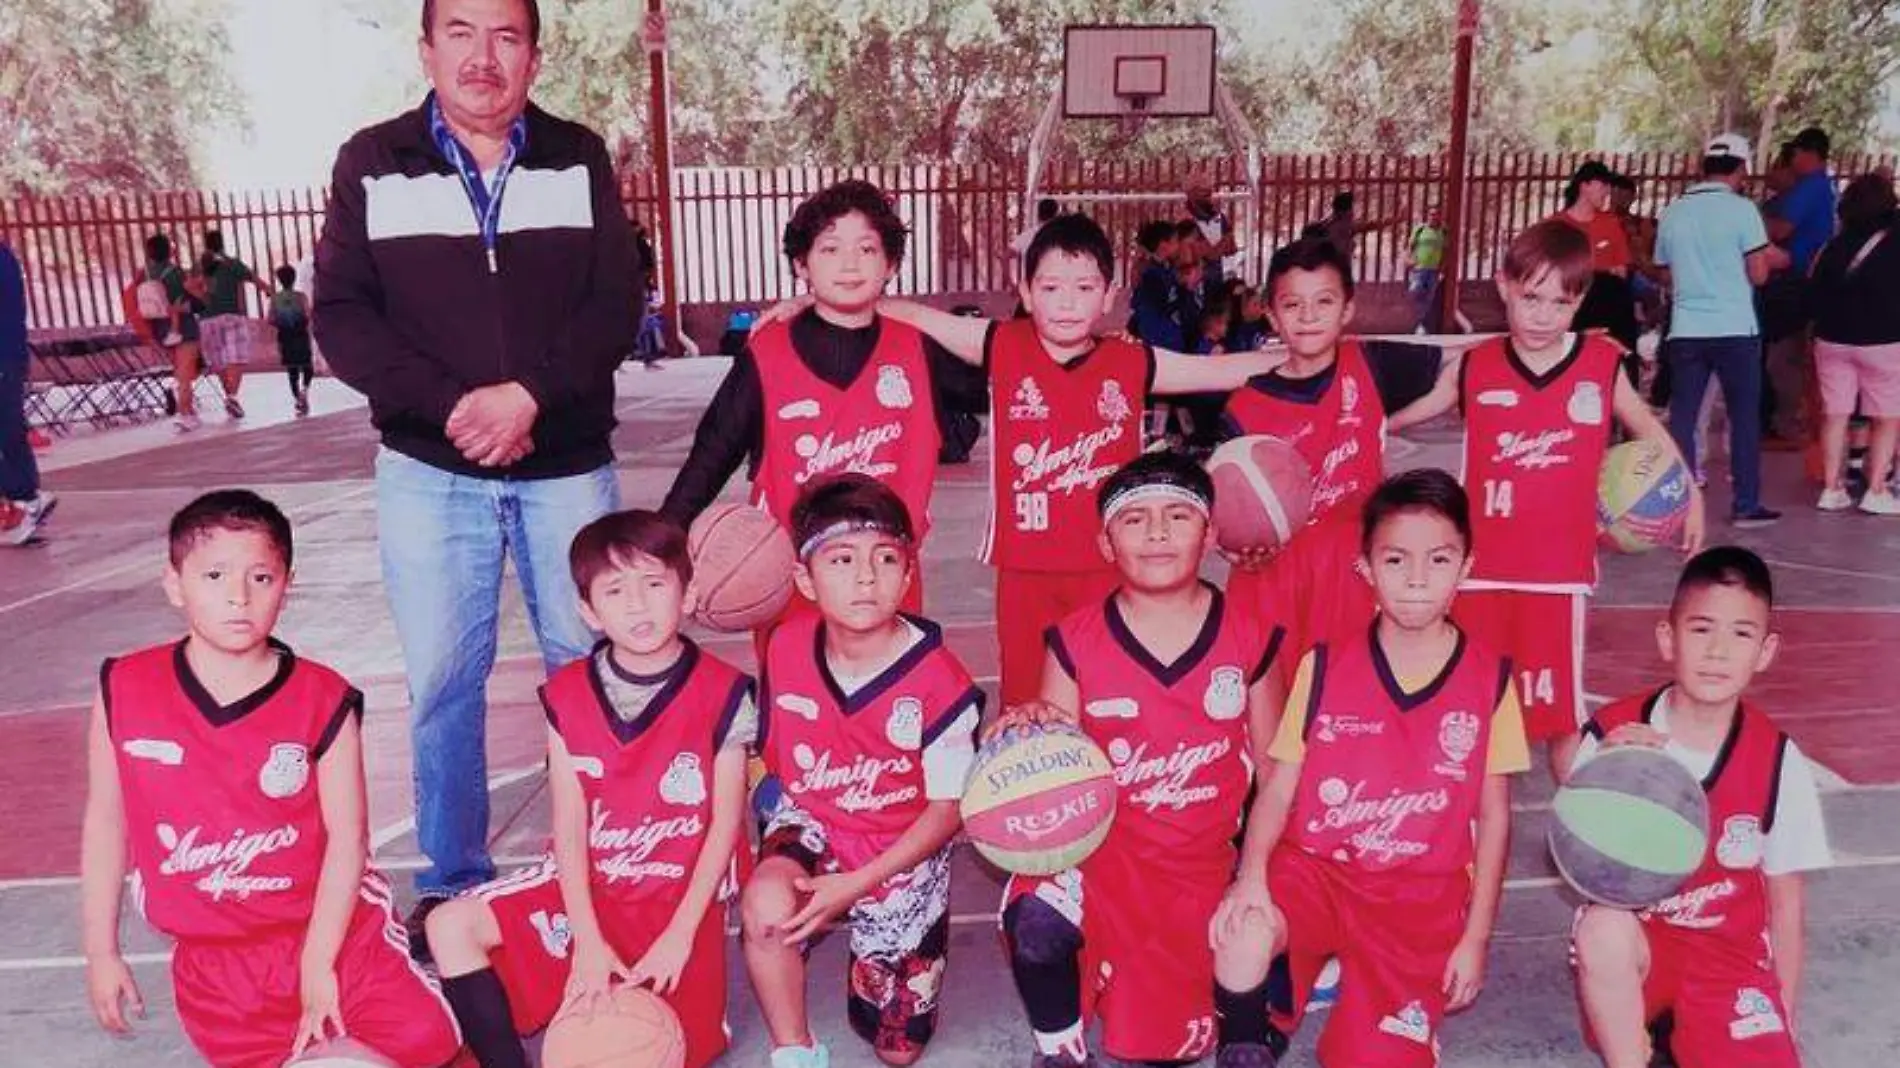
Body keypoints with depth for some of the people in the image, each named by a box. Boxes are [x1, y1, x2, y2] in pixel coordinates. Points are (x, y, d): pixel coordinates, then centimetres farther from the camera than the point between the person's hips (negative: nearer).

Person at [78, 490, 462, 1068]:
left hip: (328, 927, -2)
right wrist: (101, 951, 9)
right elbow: (105, 821, 5)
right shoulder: (125, 691, -6)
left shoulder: (323, 701, -12)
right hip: (213, 958, 2)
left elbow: (347, 836, -8)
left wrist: (318, 965, -11)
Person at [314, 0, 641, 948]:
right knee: (442, 681, 5)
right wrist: (451, 403, -16)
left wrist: (530, 394, -17)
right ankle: (450, 882, 22)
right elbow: (340, 314, -2)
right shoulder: (371, 164, 3)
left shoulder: (581, 160, 4)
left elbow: (615, 306, -2)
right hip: (428, 469, 0)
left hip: (568, 463, 1)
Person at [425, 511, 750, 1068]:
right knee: (451, 926, -10)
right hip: (586, 886, 3)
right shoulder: (569, 696, -3)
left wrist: (679, 937, -13)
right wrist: (587, 941, -12)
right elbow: (569, 827, -5)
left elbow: (725, 825, -8)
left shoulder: (722, 694, -11)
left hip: (681, 899, -3)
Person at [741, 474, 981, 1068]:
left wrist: (857, 884, -20)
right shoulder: (785, 648, -12)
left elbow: (948, 808, -15)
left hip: (901, 854, -1)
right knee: (765, 906, -35)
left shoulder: (939, 680, -23)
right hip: (810, 825, 2)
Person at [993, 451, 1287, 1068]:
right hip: (1103, 848, -1)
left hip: (1210, 861, 2)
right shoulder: (1076, 642, -5)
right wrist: (1033, 729, -23)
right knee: (1036, 926, -31)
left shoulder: (1249, 638, -2)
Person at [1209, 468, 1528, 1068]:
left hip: (1423, 898, 1)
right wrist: (1251, 875, -18)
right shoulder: (1324, 667, -1)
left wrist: (1475, 936, 3)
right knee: (1242, 934, -31)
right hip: (1315, 868, 0)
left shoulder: (1490, 682, -1)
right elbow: (1278, 787, -1)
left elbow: (1494, 816, 5)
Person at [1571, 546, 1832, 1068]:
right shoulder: (1611, 735, -12)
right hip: (1636, 943, -1)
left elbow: (1787, 906, 3)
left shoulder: (1779, 763, -8)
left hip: (1730, 952, 2)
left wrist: (1786, 1021, 4)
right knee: (1603, 927, -34)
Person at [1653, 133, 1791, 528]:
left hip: (1686, 330, 3)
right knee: (1745, 418, 6)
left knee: (1682, 418, 7)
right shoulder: (1742, 209, -6)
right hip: (1735, 330, -3)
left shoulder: (1672, 213, 7)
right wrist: (1768, 257, 13)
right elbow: (1758, 274, -7)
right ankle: (1746, 504, 9)